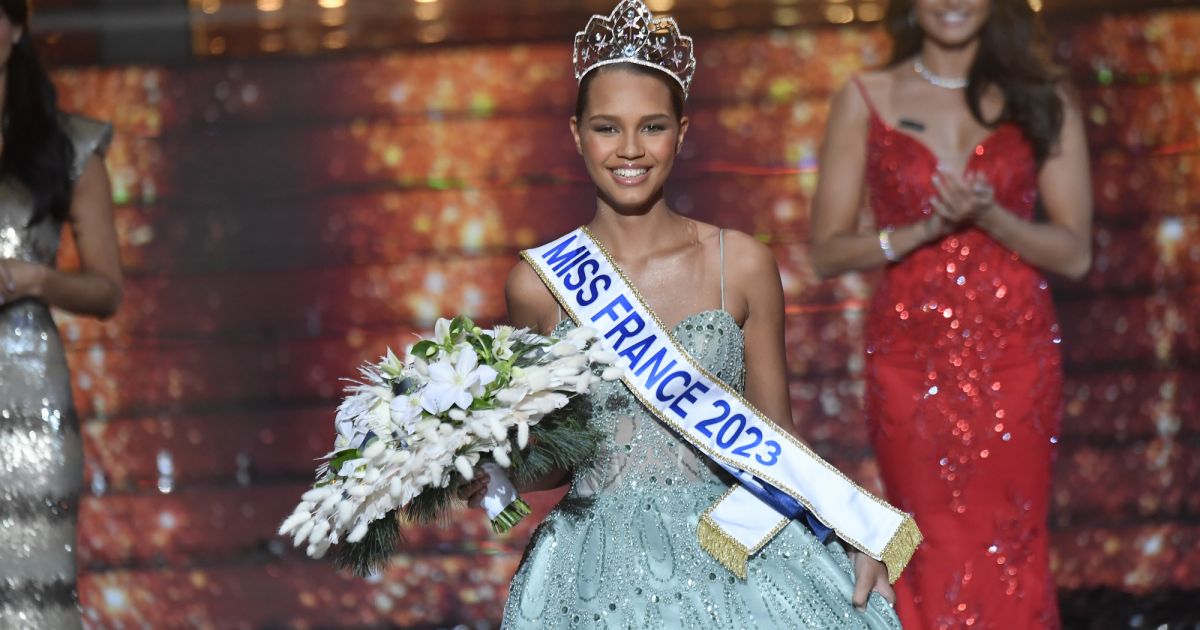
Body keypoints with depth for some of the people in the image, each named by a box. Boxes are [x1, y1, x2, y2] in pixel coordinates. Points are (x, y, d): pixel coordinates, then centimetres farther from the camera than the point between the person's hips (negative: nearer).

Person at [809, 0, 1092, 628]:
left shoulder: (1042, 102, 6)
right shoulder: (865, 100, 5)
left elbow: (1075, 253, 3)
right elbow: (826, 250, 3)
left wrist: (990, 217, -14)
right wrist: (918, 232, -13)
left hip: (1014, 357, 0)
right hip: (909, 358, 0)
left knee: (1011, 554, -3)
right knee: (934, 559, -2)